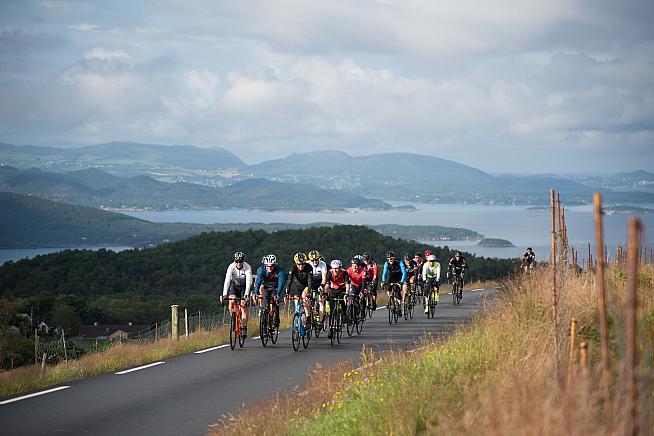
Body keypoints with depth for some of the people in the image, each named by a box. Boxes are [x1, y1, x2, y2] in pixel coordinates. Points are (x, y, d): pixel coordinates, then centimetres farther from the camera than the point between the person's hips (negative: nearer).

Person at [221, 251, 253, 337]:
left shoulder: (247, 267, -29)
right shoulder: (231, 267, -26)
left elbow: (249, 281, -37)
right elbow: (227, 280, -34)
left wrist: (246, 294, -50)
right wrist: (224, 294, -44)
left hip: (244, 286, -2)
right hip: (234, 285, 2)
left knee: (243, 305, -16)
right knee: (231, 302, -21)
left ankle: (244, 328, -12)